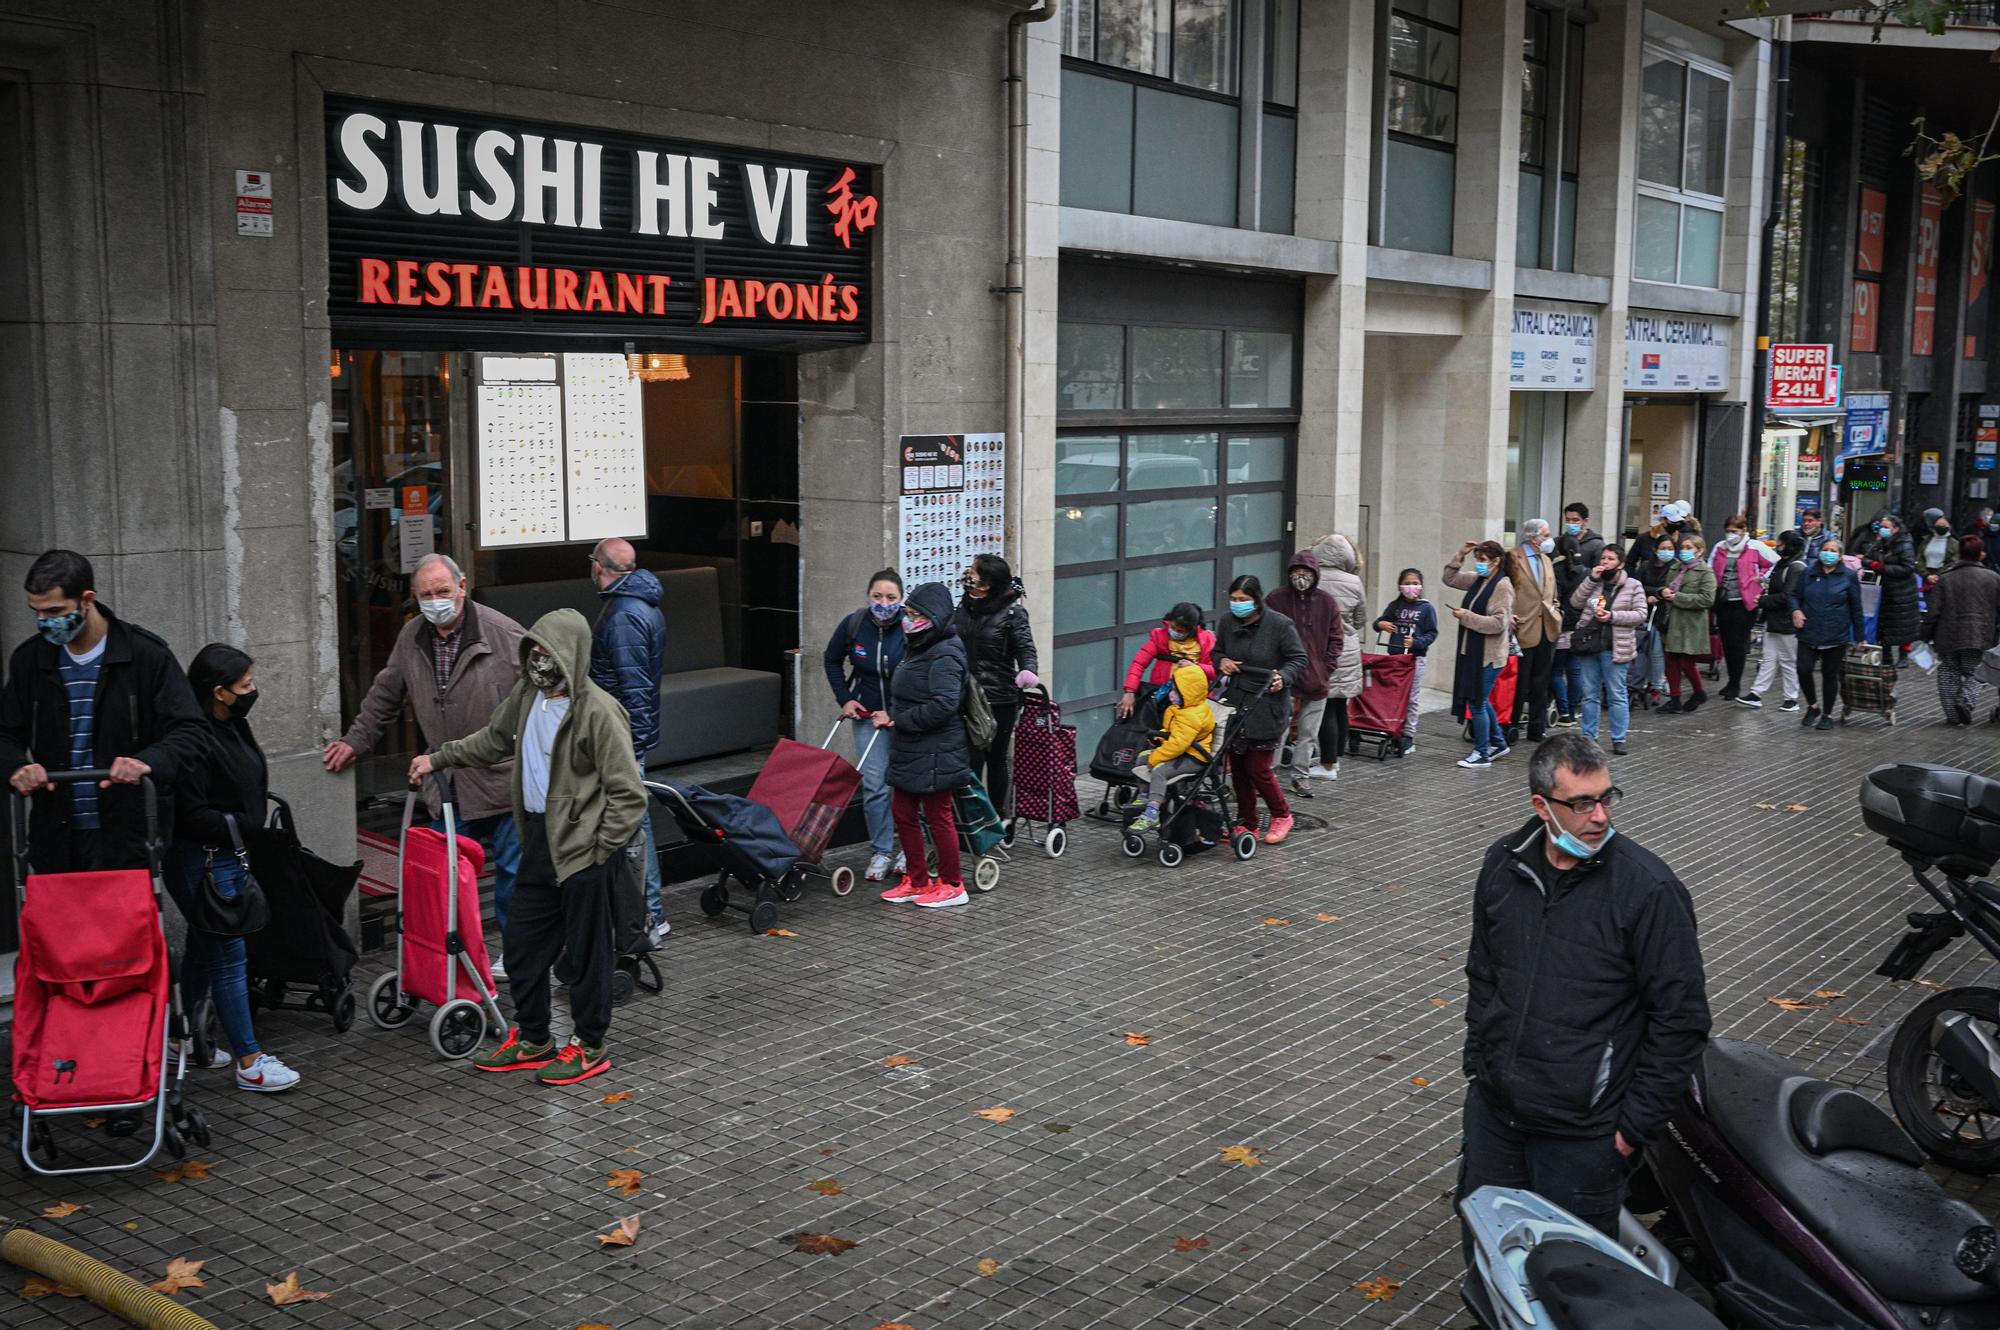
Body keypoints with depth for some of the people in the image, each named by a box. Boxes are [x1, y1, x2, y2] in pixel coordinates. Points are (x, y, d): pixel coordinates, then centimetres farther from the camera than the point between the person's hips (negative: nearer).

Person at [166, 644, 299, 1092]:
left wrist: (262, 808, 8)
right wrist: (240, 825, -16)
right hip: (202, 861, -10)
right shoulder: (194, 740, -22)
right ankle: (249, 1063, 0)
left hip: (233, 855, 10)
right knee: (230, 955, -5)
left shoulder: (233, 727, 8)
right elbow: (191, 814, -23)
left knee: (204, 947, 19)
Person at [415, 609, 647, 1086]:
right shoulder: (526, 695, 5)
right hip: (540, 839, 8)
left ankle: (589, 1045, 19)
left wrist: (603, 850, -15)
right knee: (520, 939, 16)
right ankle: (532, 1039, 32)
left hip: (583, 849, -8)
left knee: (585, 949, 4)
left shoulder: (598, 711, -20)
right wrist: (437, 759, 28)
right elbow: (493, 741, 27)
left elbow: (628, 794, -18)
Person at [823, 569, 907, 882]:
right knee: (874, 784, -2)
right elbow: (832, 660, 11)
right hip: (868, 715, 2)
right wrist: (845, 699, 5)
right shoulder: (854, 624, -8)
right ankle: (880, 853, 8)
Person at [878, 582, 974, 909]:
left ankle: (952, 885, 15)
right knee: (903, 814, 14)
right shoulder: (917, 649, 13)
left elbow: (942, 706, -28)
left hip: (935, 755, -10)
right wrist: (893, 717, 7)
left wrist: (898, 720, -20)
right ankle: (916, 881, 26)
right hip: (910, 752, 10)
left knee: (937, 816, 1)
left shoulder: (945, 656, -18)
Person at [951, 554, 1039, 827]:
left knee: (996, 758, 8)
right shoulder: (964, 608, 10)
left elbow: (1025, 648, -11)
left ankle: (998, 814, 21)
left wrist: (1028, 670, -31)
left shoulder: (1012, 612, -6)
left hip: (999, 699, -4)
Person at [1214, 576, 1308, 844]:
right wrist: (1221, 661, -2)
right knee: (1238, 767, 8)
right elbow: (1217, 651, 21)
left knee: (1258, 768, -5)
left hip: (1268, 708, -6)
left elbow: (1299, 660, -4)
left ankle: (1282, 815, 19)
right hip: (1236, 705, 6)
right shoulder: (1228, 623, 6)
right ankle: (1246, 824, 21)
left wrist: (1283, 677, -22)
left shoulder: (1280, 625, -10)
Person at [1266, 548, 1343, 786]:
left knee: (1308, 733, 9)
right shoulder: (1276, 599, -2)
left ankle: (1299, 774, 20)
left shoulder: (1327, 602, 4)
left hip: (1316, 680, 3)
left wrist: (1325, 670, 0)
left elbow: (1336, 639, 10)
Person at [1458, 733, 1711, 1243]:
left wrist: (1635, 1126, -10)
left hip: (1583, 1129, -5)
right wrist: (1477, 1065, 13)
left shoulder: (1649, 888, -15)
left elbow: (1681, 1019, -11)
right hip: (1493, 1106, 5)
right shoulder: (1504, 863, 1)